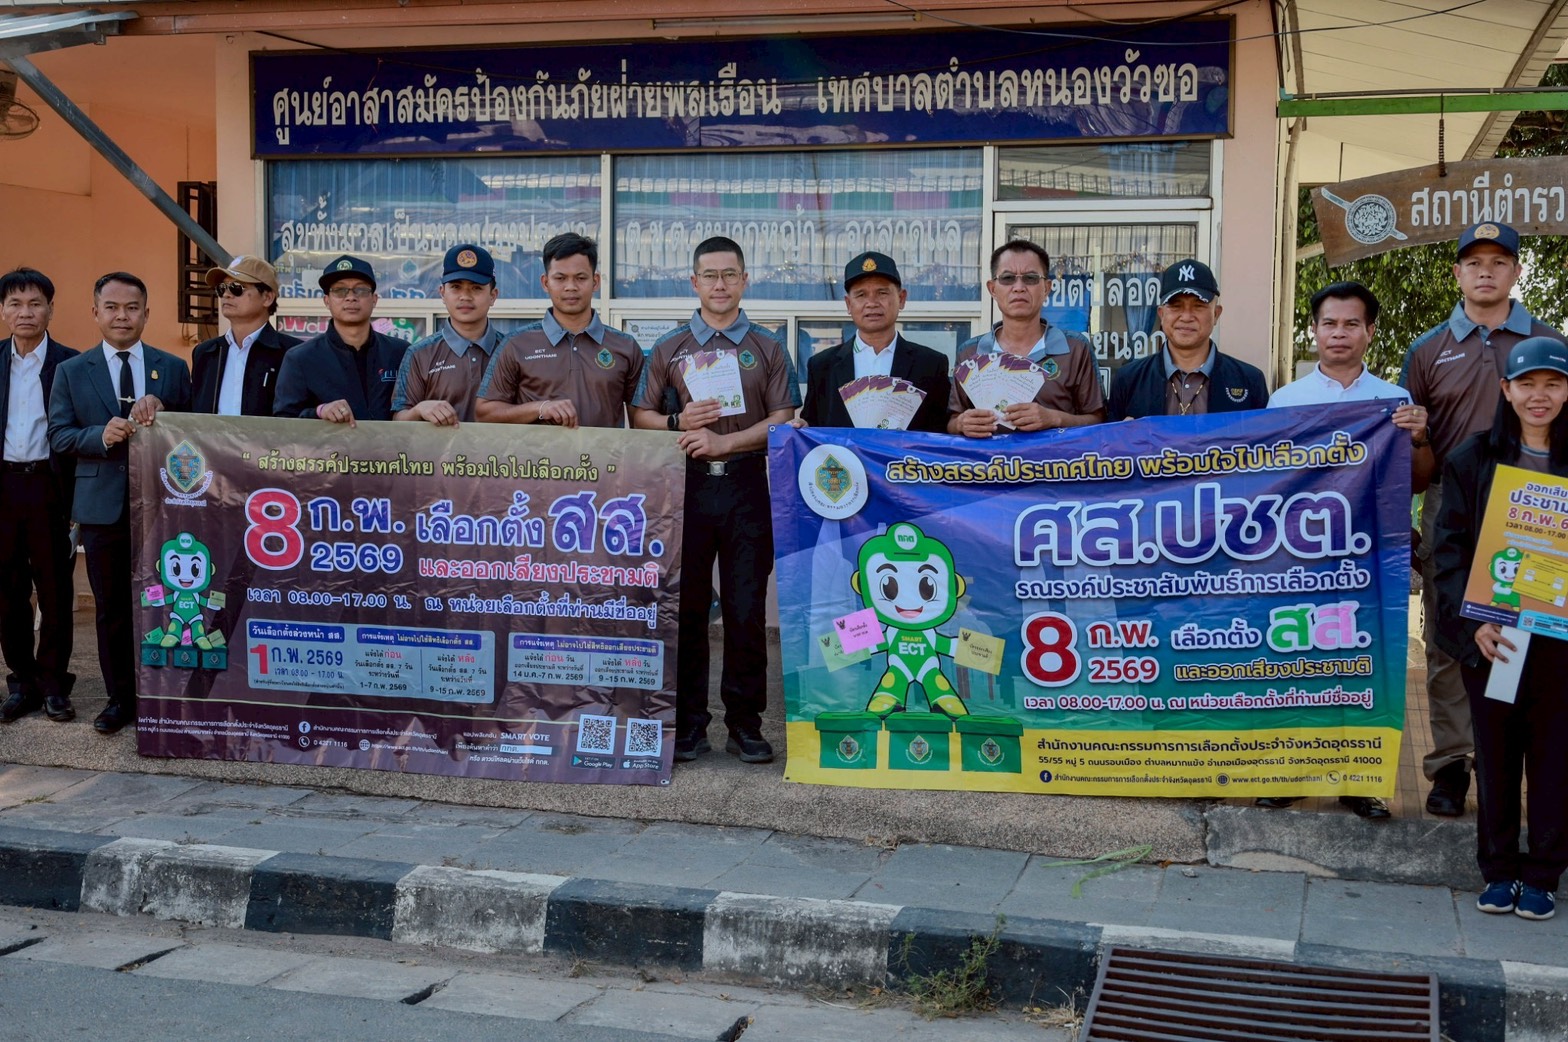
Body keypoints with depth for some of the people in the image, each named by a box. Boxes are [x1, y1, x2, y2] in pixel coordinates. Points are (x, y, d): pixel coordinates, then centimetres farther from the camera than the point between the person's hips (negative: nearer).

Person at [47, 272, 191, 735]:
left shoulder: (173, 368, 6)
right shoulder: (71, 372, 7)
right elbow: (59, 434, 1)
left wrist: (162, 411, -16)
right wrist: (101, 435, -17)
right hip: (103, 505, 1)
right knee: (112, 608, 8)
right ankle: (121, 697, 19)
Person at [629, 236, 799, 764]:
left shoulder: (767, 350, 9)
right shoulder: (669, 349, 12)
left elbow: (782, 421, 1)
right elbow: (641, 417, 10)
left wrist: (722, 441, -11)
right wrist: (679, 423, -10)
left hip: (746, 484, -1)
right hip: (686, 483, 1)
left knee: (747, 608, -1)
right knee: (686, 606, 2)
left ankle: (745, 723, 7)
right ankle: (688, 722, 10)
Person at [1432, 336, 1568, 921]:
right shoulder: (1473, 458, 3)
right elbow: (1449, 548, -2)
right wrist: (1472, 623, -14)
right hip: (1490, 637, 0)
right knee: (1495, 754, 8)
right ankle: (1498, 871, 19)